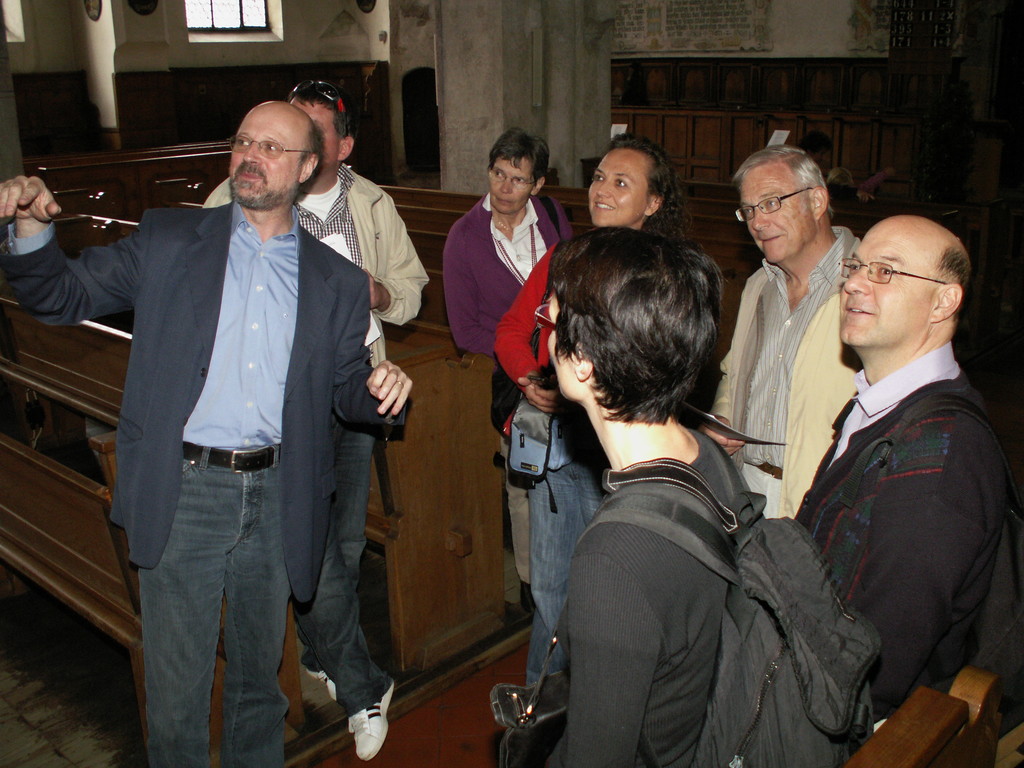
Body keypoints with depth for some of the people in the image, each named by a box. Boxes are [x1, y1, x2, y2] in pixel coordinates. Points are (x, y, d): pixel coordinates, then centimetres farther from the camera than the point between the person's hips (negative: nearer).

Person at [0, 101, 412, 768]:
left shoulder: (338, 282, 6)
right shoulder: (168, 241, 3)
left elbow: (348, 390, 10)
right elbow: (64, 297, 4)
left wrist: (380, 390, -13)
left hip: (276, 500, 2)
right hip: (182, 493, -1)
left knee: (259, 676, 19)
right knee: (177, 687, 9)